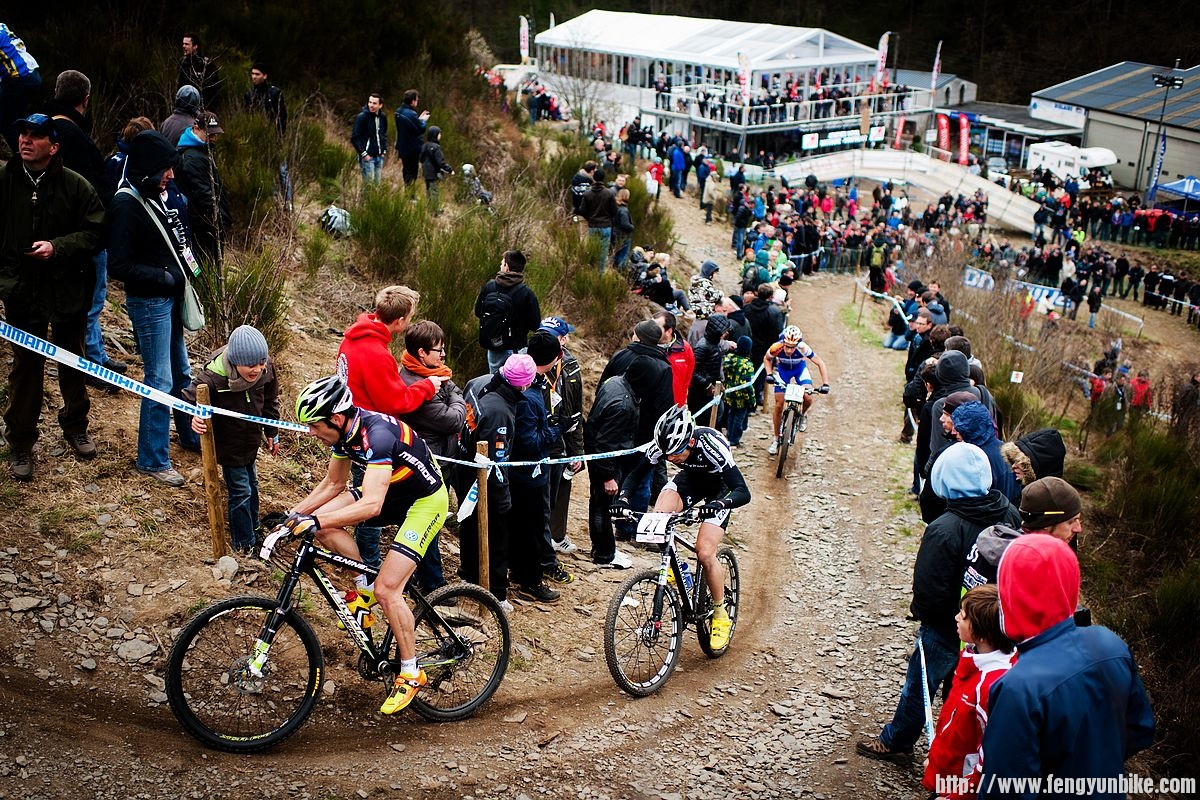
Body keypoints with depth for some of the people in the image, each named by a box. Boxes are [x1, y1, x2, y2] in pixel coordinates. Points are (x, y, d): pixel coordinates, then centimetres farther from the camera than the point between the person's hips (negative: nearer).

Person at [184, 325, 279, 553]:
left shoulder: (266, 369, -17)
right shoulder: (214, 376, -33)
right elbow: (190, 398, -21)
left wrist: (271, 432, 11)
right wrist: (195, 417, -43)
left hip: (251, 439, 6)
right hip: (229, 443, -5)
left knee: (251, 484, 24)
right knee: (240, 492, 0)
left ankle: (253, 528, 46)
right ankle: (244, 546, 16)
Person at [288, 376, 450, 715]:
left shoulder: (377, 435, -34)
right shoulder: (344, 430, -7)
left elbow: (371, 506, -42)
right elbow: (333, 483, 8)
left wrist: (313, 520, -47)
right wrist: (295, 513, -3)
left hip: (426, 501, -8)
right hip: (392, 491, 9)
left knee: (387, 589, -16)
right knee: (323, 522, -10)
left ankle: (411, 673, 2)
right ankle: (366, 586, 8)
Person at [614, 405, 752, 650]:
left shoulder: (711, 445, -39)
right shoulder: (663, 445, -27)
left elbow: (743, 492, -43)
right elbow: (636, 474, -13)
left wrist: (719, 504, -62)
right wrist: (623, 497, -33)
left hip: (719, 487, -4)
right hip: (689, 478, 4)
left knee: (705, 553, -19)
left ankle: (721, 615, 2)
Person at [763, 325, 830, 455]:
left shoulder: (803, 348, -37)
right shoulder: (776, 348, -35)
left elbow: (820, 363, -24)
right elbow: (766, 359, -11)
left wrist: (825, 384, -32)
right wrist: (769, 374, -26)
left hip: (800, 369, 0)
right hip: (782, 370, 0)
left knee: (808, 398, -23)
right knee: (779, 404, -3)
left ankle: (802, 415, 13)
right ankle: (776, 439, 13)